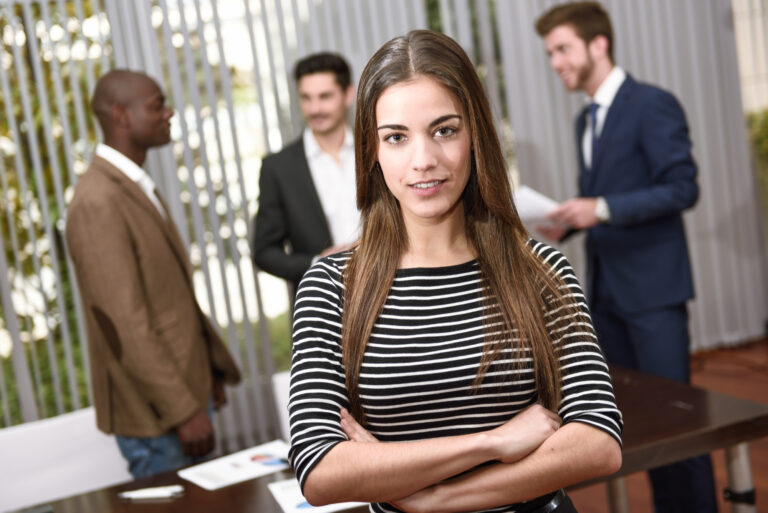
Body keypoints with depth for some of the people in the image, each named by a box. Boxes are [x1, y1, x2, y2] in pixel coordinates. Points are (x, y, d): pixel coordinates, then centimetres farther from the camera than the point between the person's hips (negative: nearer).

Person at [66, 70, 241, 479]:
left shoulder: (137, 187, 14)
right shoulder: (97, 202, -19)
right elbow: (127, 325, -23)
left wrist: (212, 366, 19)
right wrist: (183, 410, -21)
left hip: (185, 390, 9)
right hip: (153, 414, -9)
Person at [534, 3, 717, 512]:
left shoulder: (653, 105, -10)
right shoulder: (586, 120, 16)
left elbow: (682, 188, -16)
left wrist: (602, 209, -25)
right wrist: (568, 223, 4)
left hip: (652, 287, -8)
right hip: (607, 291, 8)